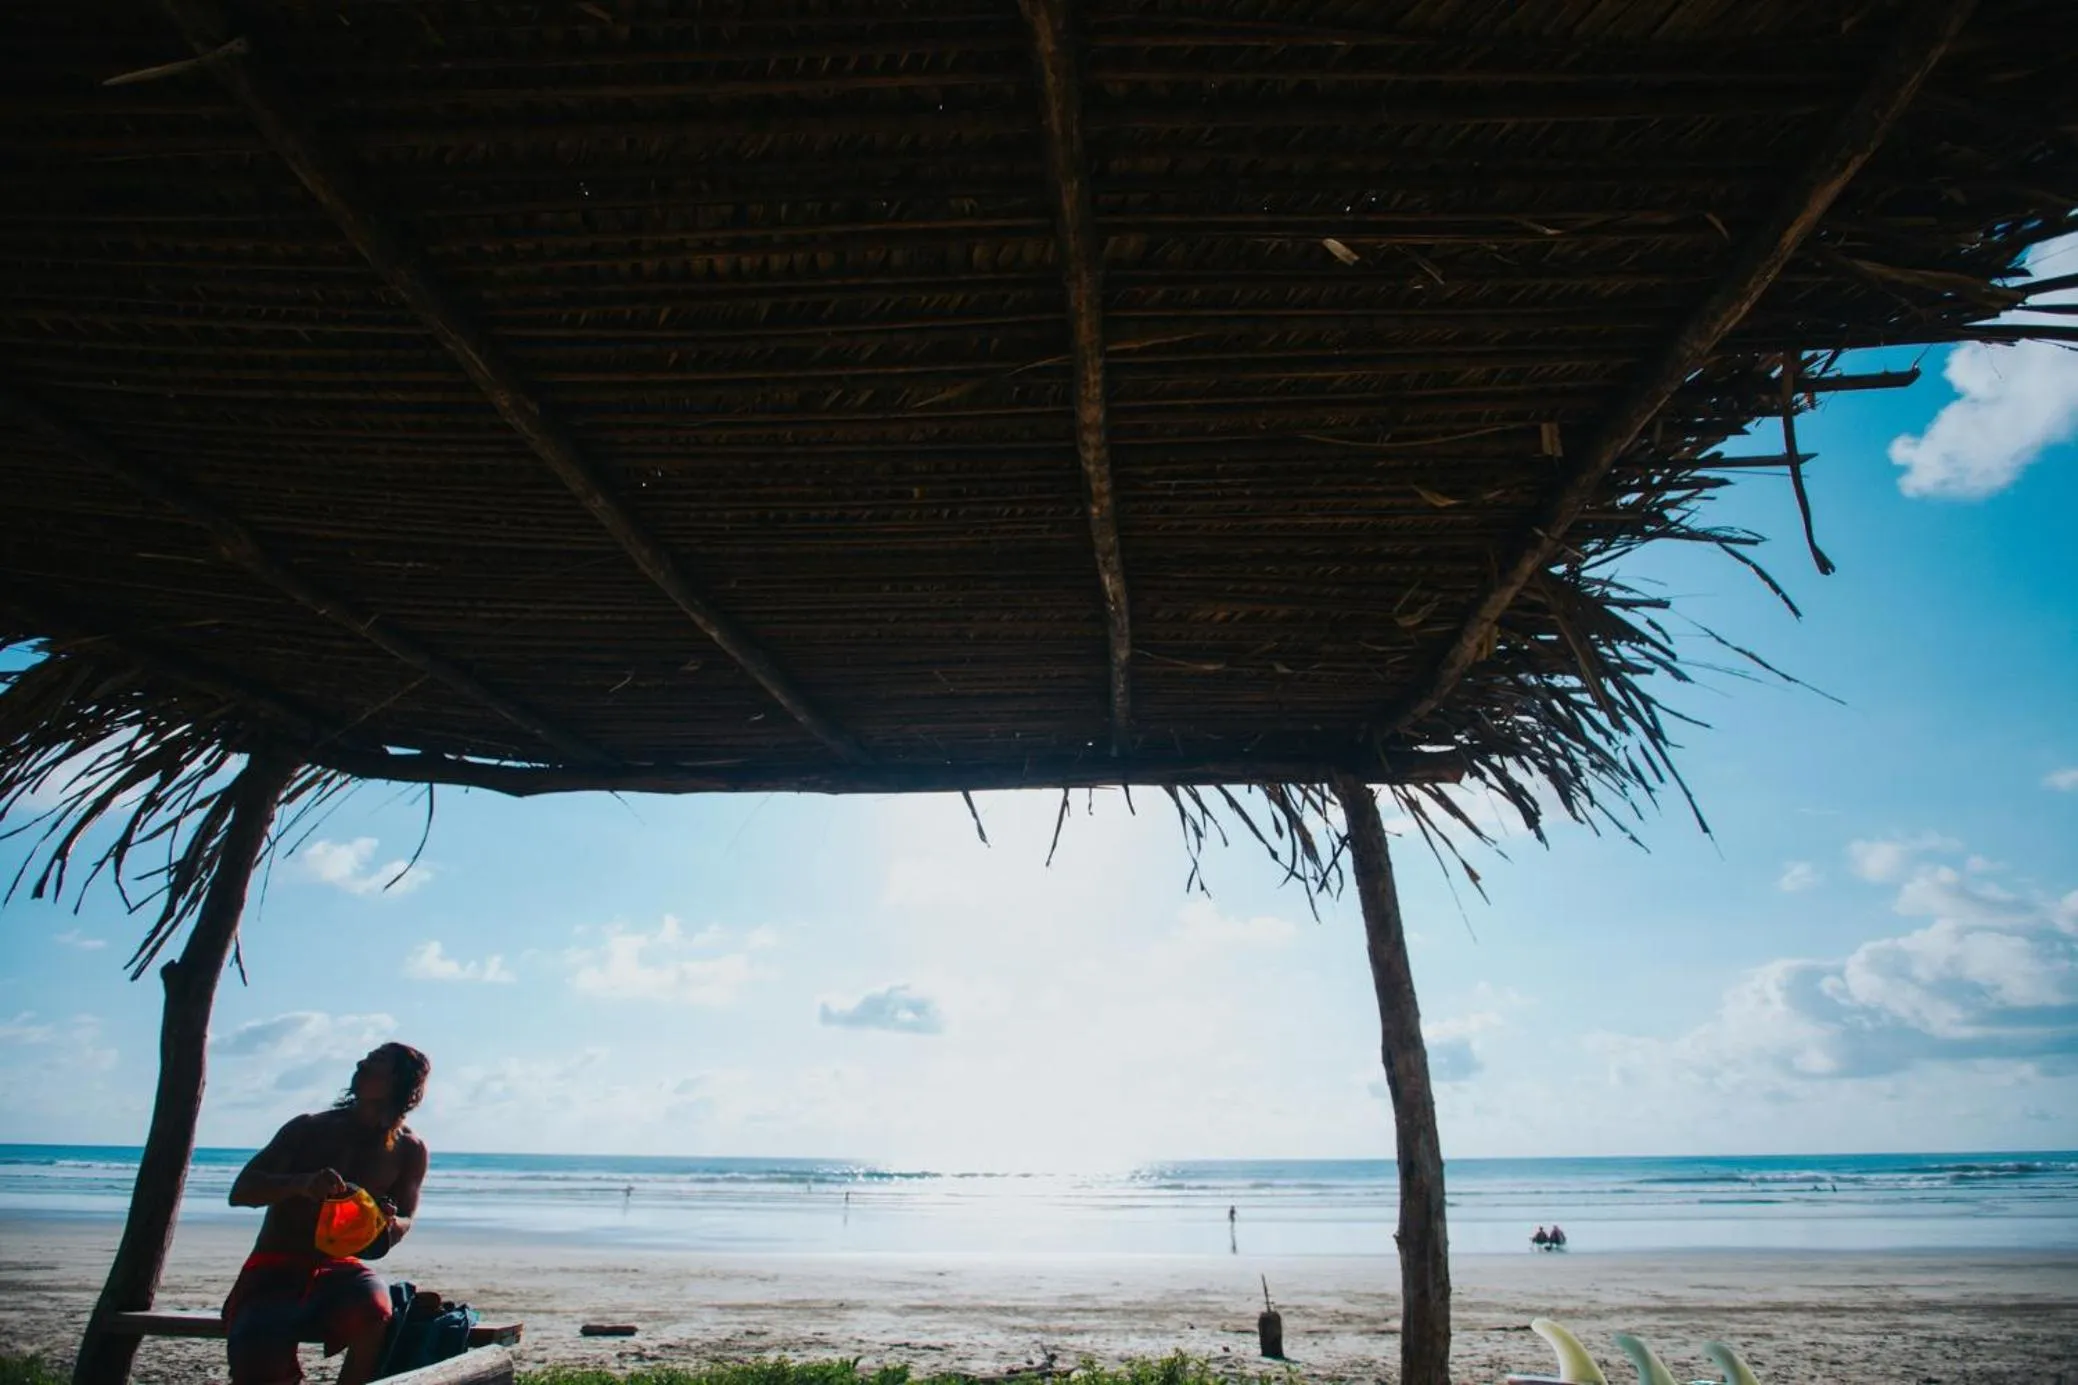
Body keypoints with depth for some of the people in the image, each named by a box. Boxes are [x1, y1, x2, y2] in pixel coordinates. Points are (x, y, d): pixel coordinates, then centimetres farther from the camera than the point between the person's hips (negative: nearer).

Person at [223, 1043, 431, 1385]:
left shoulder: (409, 1150, 0)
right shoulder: (309, 1130, -3)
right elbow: (240, 1191, -8)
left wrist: (388, 1225, -16)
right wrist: (301, 1184, -28)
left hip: (339, 1270, 0)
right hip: (274, 1272, 0)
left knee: (374, 1311, -34)